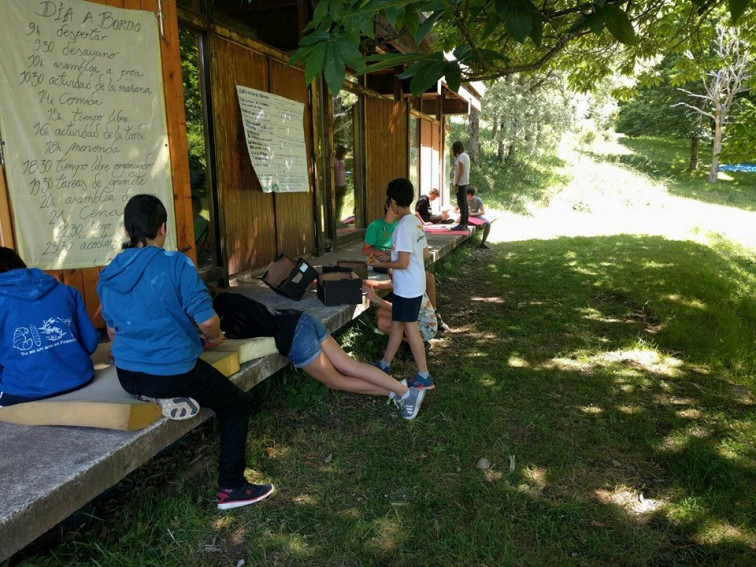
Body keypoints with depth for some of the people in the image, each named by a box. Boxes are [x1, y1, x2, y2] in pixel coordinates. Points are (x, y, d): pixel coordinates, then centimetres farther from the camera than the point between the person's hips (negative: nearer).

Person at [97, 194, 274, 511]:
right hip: (172, 373, -7)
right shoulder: (176, 264, -16)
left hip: (127, 376, 7)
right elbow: (206, 320, -19)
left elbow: (112, 332, 13)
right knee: (238, 405, 13)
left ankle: (173, 400, 18)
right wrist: (214, 338, 4)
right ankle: (231, 488, 13)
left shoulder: (109, 274, 3)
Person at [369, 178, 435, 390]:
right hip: (415, 285, 9)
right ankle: (385, 365, 31)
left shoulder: (403, 226, -21)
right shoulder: (416, 222, 7)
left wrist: (381, 264, -8)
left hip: (407, 288, -9)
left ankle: (424, 377, 8)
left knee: (410, 329, 0)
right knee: (397, 324, 18)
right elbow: (424, 254, 15)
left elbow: (403, 263, -25)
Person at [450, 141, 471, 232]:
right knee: (464, 203, 12)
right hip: (465, 183, 10)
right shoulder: (466, 155, 17)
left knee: (461, 203, -10)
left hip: (460, 183, -10)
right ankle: (465, 223, 17)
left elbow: (461, 171, -19)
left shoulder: (461, 157, -12)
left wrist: (456, 184, -21)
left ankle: (462, 224, -10)